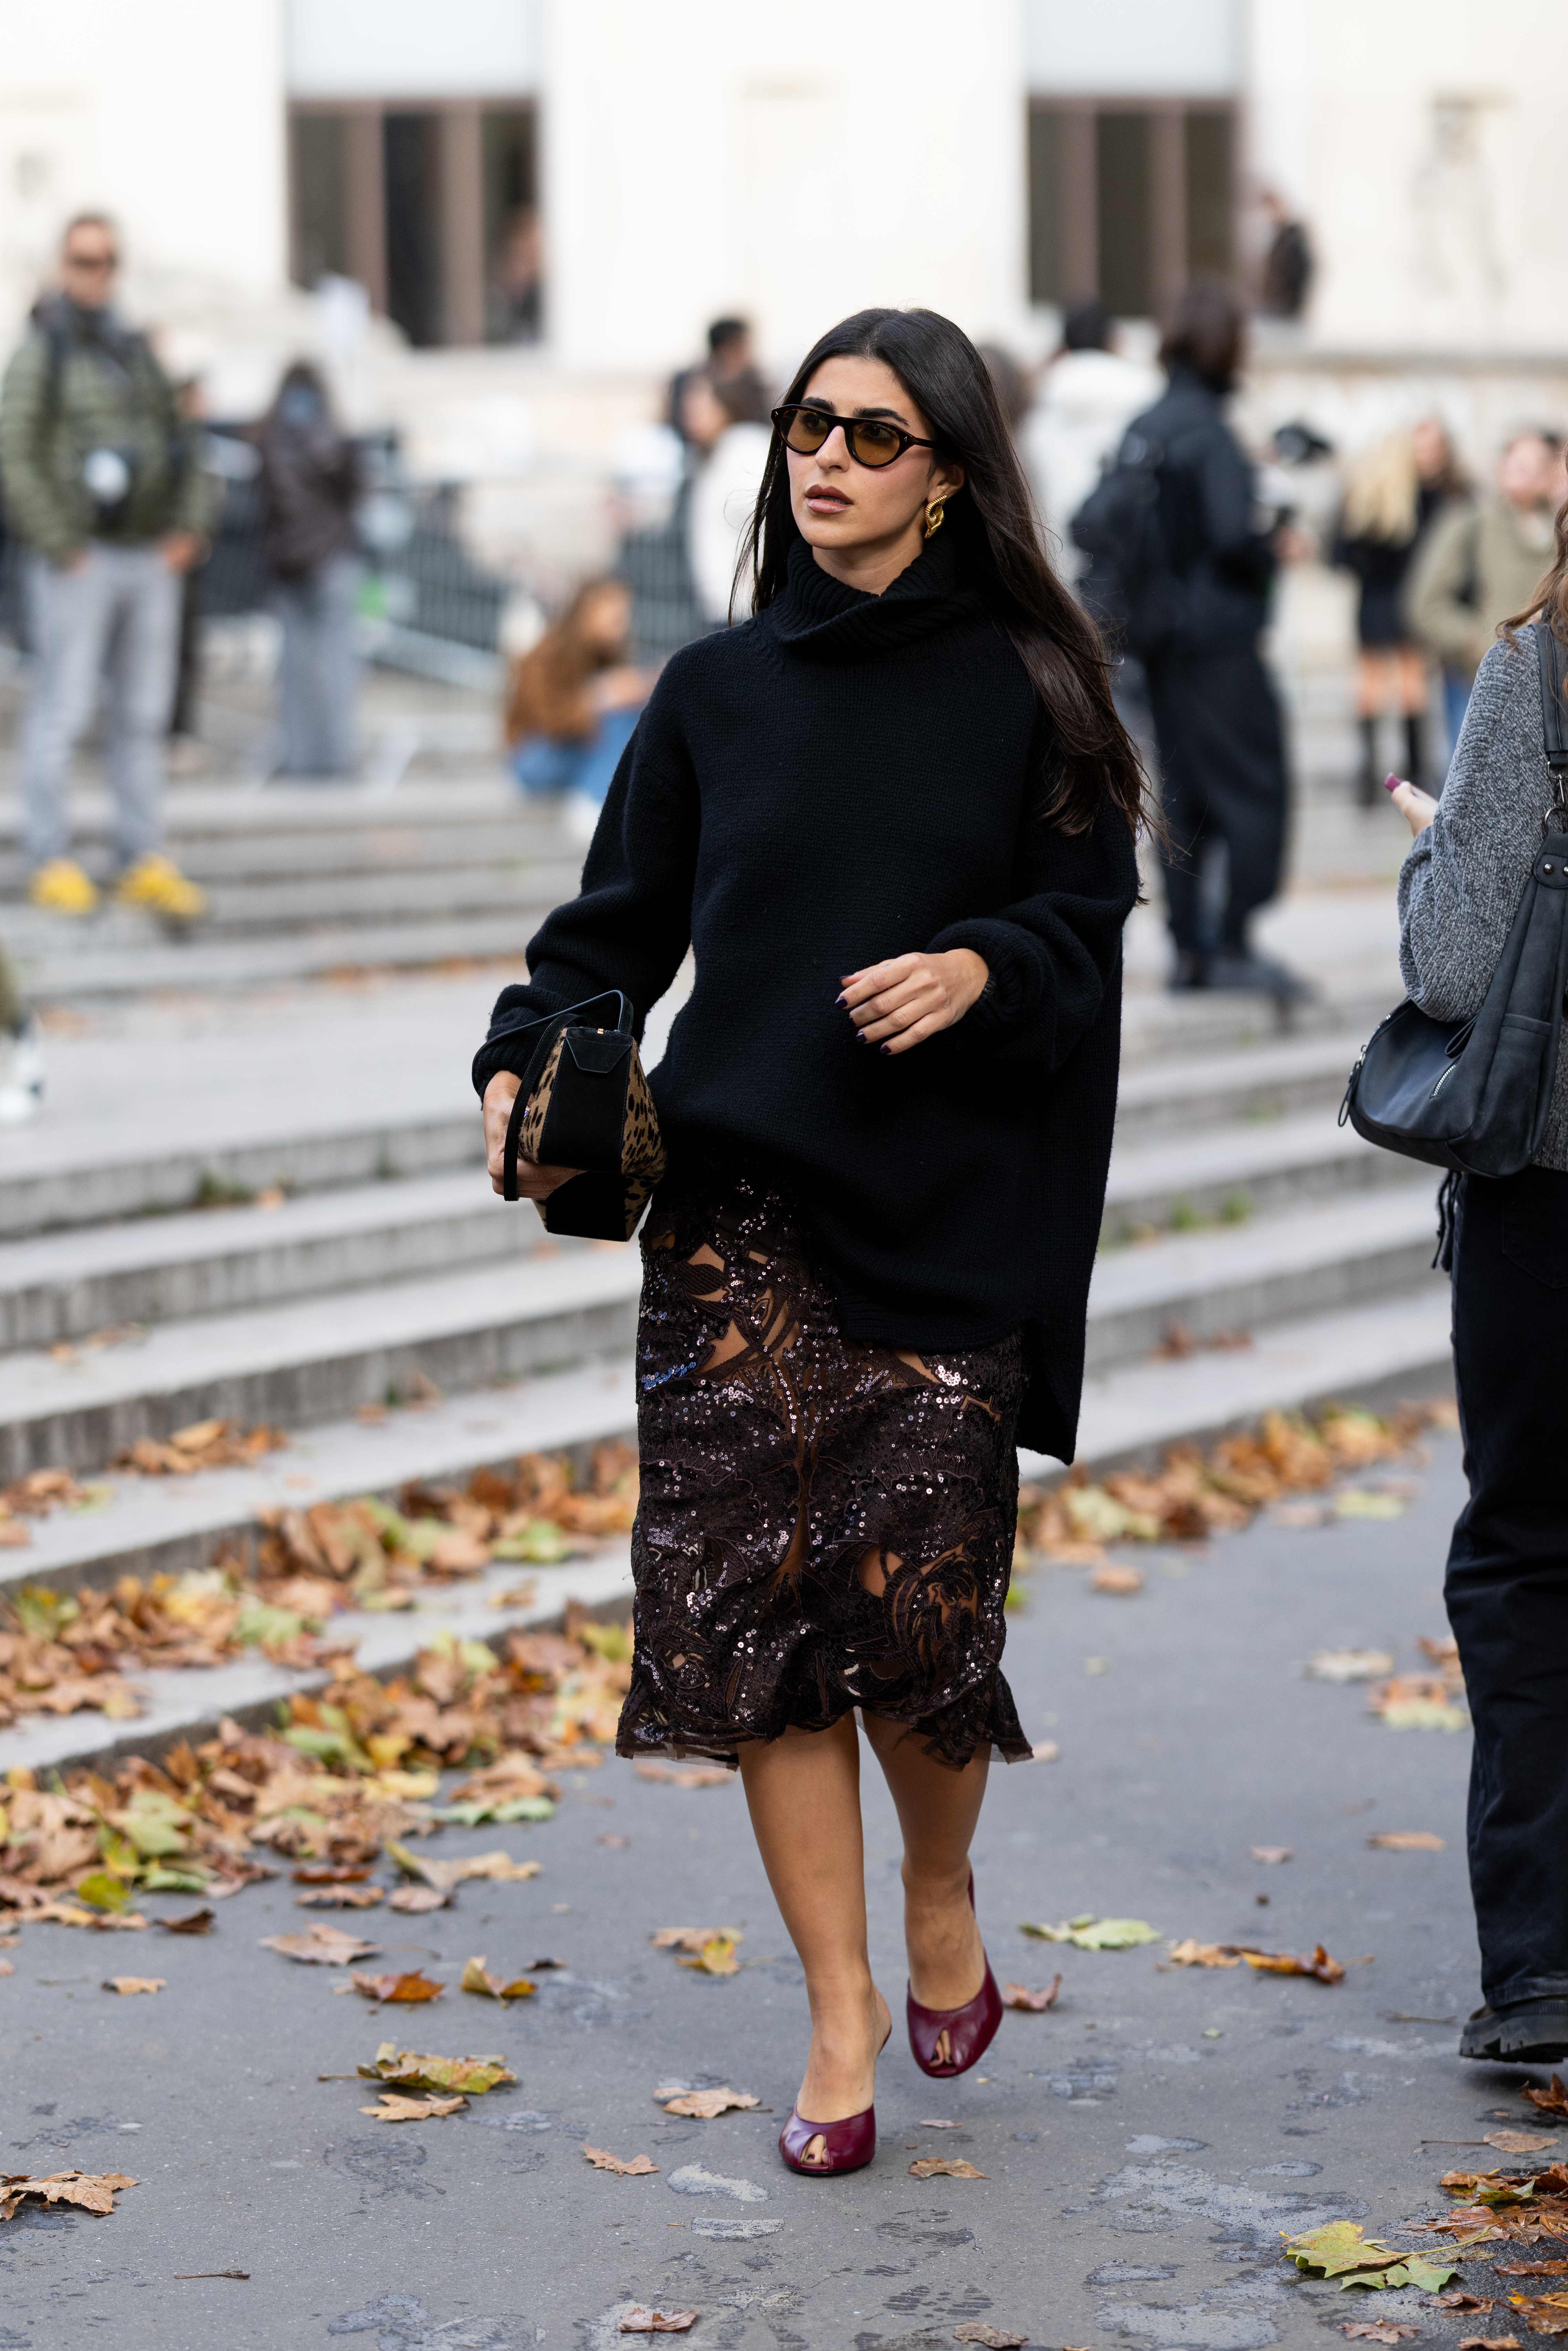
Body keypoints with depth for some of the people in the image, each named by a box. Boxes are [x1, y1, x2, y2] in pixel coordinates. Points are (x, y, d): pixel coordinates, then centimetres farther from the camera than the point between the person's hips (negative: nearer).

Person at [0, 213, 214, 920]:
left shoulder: (135, 353, 15)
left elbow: (182, 443, 18)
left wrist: (190, 529, 4)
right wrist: (64, 549, -16)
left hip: (150, 563, 6)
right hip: (76, 565, -6)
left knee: (143, 716, 6)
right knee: (62, 714, -4)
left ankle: (144, 865, 10)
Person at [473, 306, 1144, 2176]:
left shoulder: (1023, 692, 5)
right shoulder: (716, 694, 11)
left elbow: (1086, 924, 2)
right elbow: (618, 921, 9)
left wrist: (979, 969, -19)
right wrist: (529, 1061, -8)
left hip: (943, 1209, -2)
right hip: (739, 1206, 2)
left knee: (914, 1593, -9)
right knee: (756, 1599, -5)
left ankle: (940, 1899, 23)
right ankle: (843, 2022, 5)